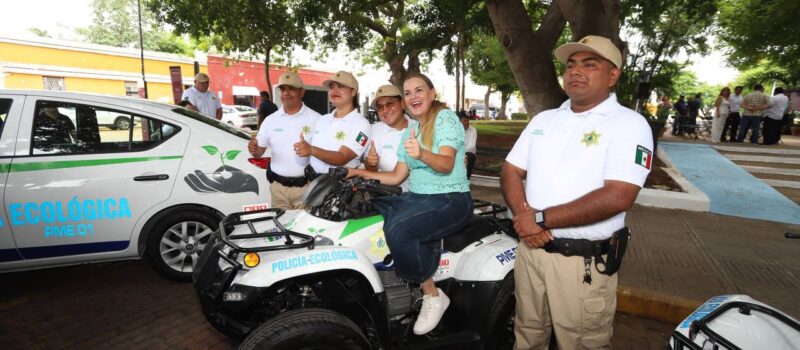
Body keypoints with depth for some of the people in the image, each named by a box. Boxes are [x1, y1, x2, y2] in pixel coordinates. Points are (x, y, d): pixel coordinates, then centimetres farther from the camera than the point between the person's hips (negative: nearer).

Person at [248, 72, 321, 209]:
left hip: (306, 186, -3)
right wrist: (253, 150, -12)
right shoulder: (270, 120, 8)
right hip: (278, 187, 3)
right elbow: (259, 152, 11)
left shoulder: (316, 119, -4)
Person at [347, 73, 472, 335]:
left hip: (451, 200, -7)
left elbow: (447, 164, -21)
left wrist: (422, 154, -41)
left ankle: (433, 295, -11)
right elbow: (397, 177, 15)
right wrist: (363, 173, 4)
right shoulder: (410, 132, 17)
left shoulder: (446, 118, -5)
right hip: (416, 197, 7)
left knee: (398, 230, -30)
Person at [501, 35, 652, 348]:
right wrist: (523, 216, -12)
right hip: (529, 248, 5)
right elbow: (511, 171, 7)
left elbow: (617, 197, -22)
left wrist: (541, 218, -19)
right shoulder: (543, 119, 10)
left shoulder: (629, 124, -10)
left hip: (583, 262, -5)